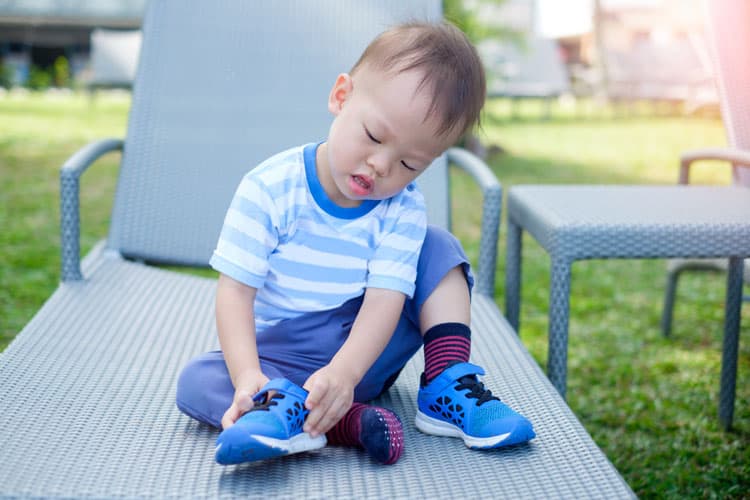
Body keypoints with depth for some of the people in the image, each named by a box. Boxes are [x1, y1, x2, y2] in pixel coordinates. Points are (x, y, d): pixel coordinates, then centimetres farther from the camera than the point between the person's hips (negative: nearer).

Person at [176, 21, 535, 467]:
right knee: (195, 379, -29)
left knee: (438, 247, -9)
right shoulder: (269, 190, -17)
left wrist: (342, 373, -40)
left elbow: (385, 301, -21)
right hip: (284, 358, -1)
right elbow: (236, 291, -19)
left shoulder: (402, 209, -11)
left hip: (366, 355, 1)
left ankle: (446, 387, -18)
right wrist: (248, 376, -35)